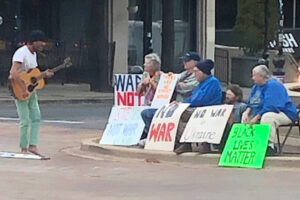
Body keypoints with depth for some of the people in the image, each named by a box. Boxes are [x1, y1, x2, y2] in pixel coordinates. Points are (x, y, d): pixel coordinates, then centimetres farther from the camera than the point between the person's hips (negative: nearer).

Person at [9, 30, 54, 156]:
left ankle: (33, 145, 4)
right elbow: (14, 73, -31)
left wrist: (44, 74, 5)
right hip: (20, 92, -9)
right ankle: (24, 148, 5)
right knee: (25, 121, -5)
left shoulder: (33, 53, 11)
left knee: (36, 118, 4)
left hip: (31, 91, 9)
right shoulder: (21, 53, -19)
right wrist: (23, 89, -31)